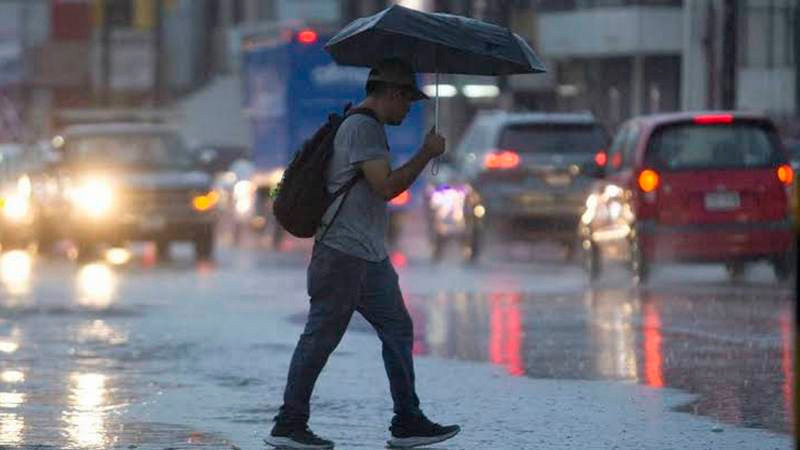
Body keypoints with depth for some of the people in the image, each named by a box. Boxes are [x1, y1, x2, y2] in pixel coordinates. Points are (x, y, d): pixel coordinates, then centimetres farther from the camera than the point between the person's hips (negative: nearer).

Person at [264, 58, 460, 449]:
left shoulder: (368, 127, 19)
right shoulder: (362, 128, -14)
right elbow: (386, 186, -22)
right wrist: (426, 155, -13)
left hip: (370, 256, 11)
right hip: (343, 254, -11)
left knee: (398, 330, 10)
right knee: (320, 337, -6)